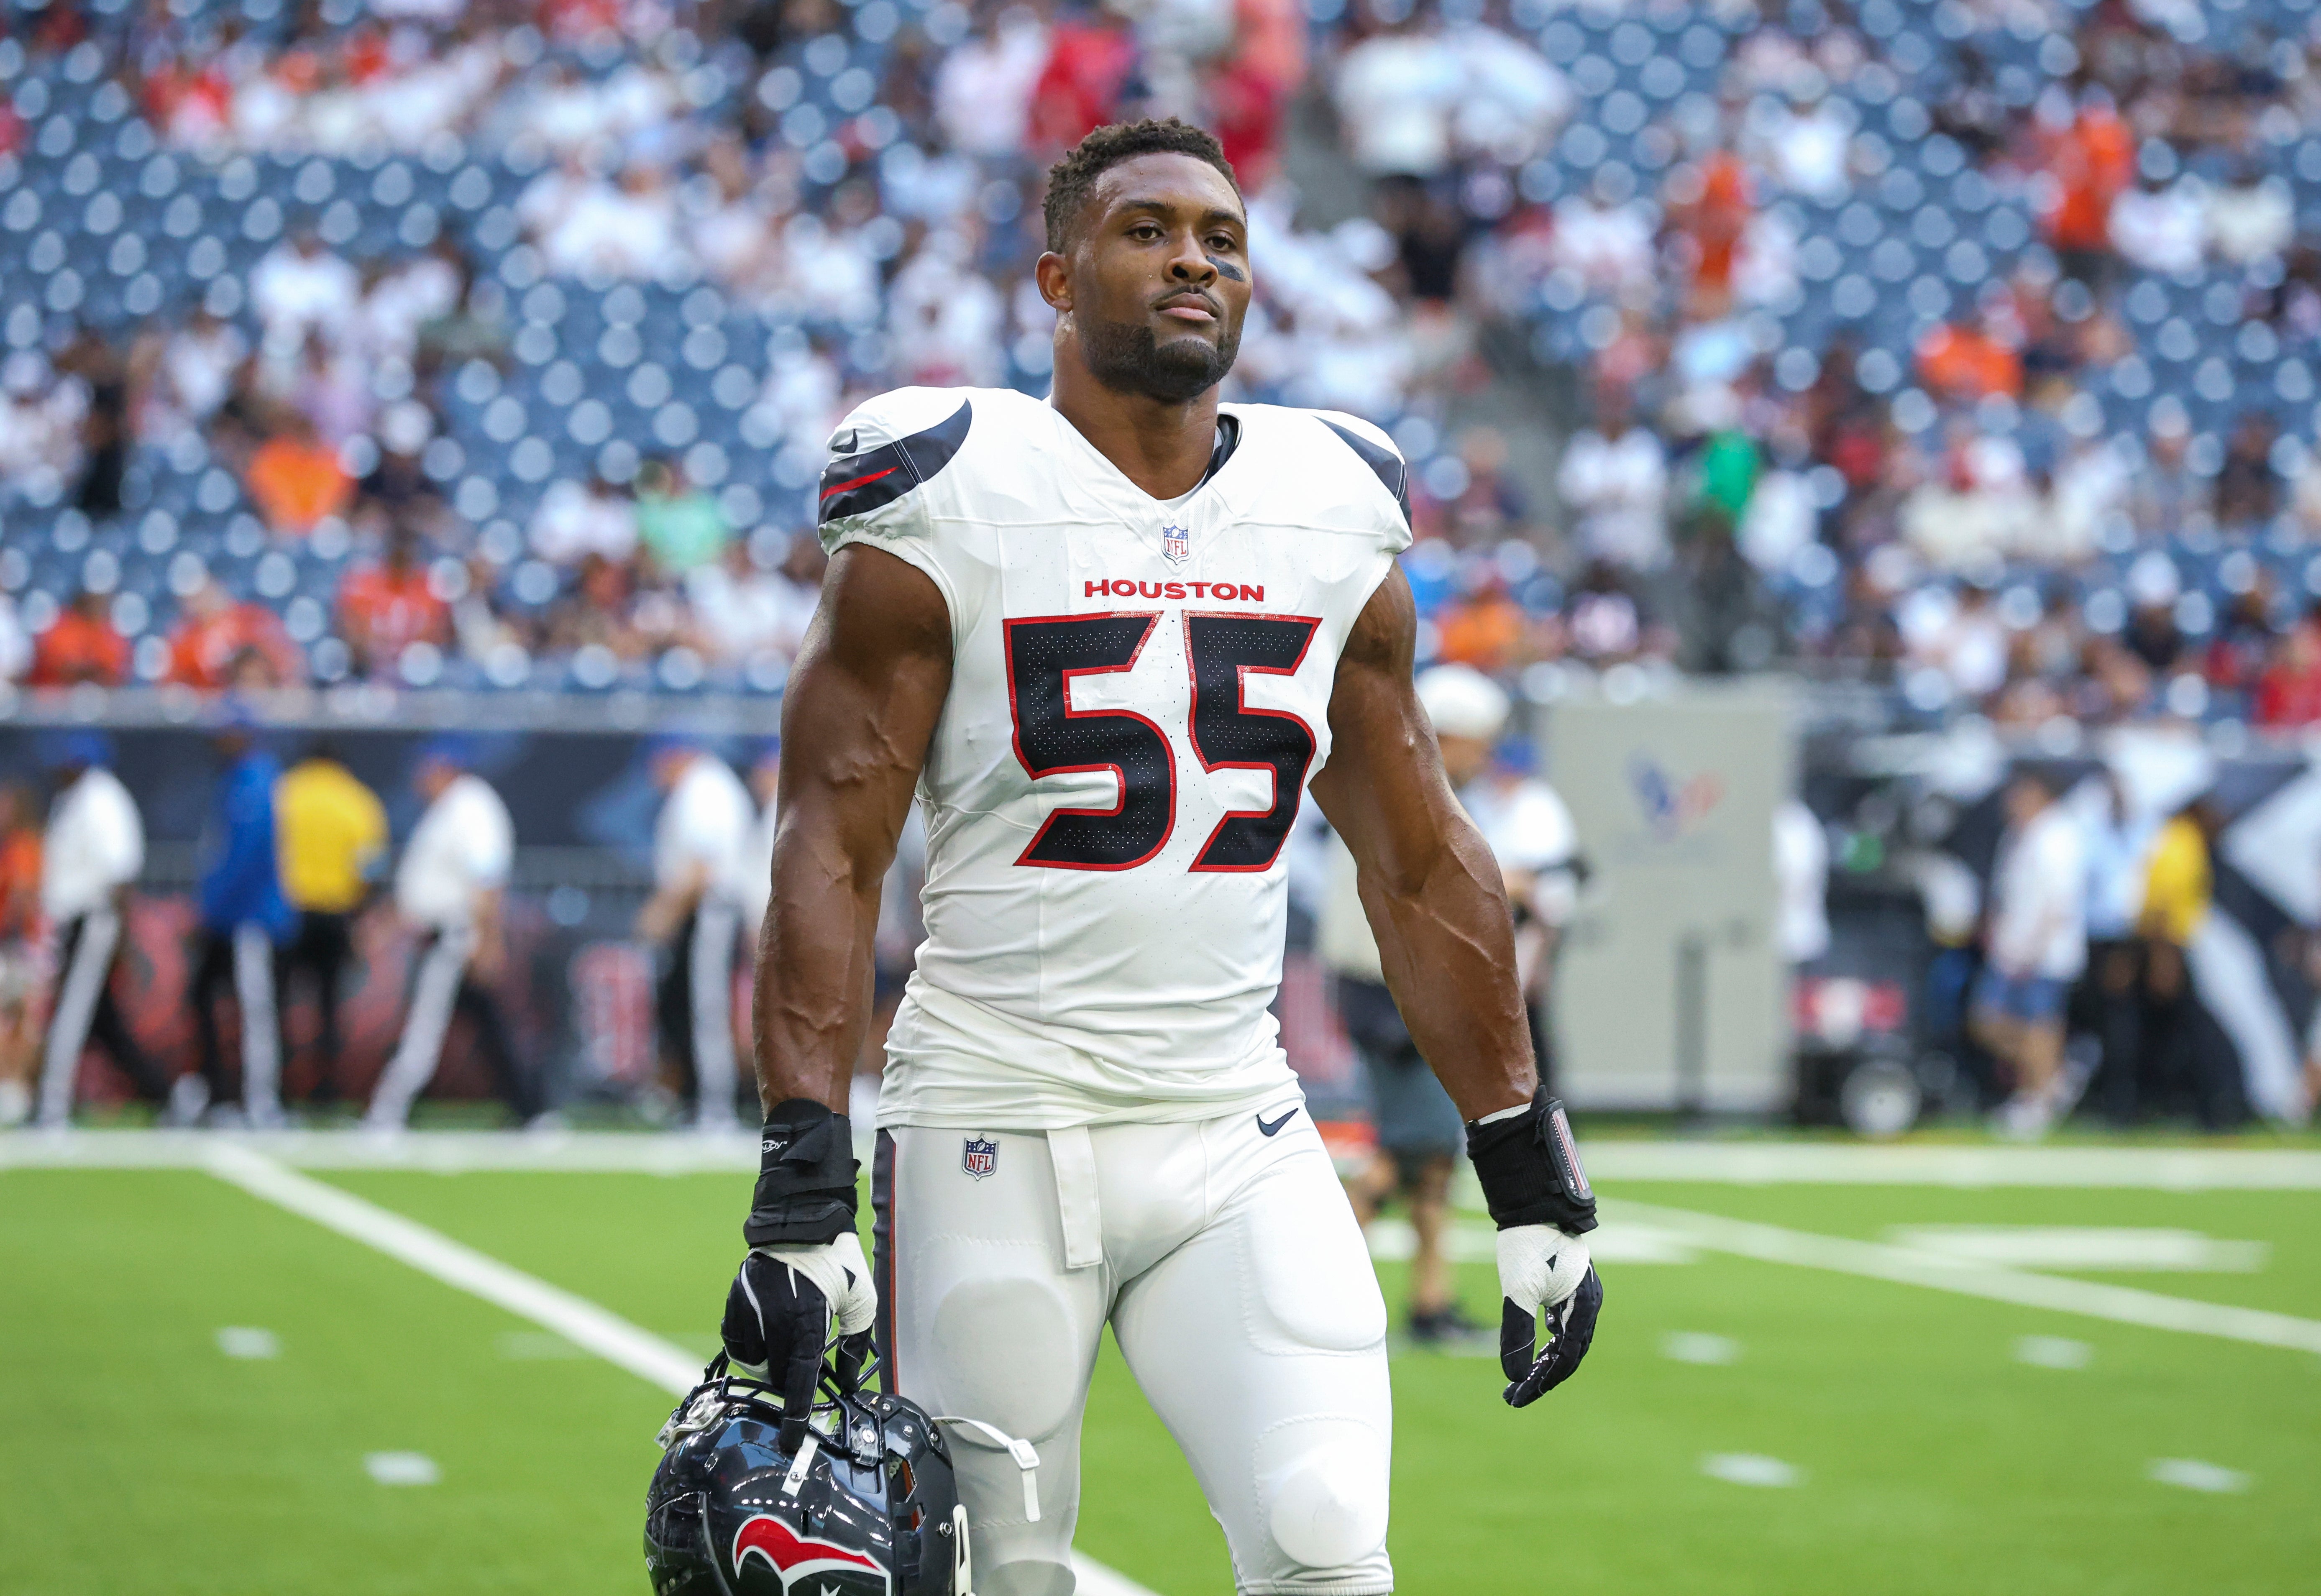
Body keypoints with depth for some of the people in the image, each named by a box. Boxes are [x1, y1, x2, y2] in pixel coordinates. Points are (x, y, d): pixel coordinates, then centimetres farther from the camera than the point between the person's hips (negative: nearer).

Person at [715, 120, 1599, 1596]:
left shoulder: (1336, 520, 8)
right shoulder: (951, 505, -4)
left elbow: (1422, 865, 14)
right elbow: (831, 855, -7)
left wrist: (1530, 1175, 11)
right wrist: (802, 1186, -16)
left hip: (1240, 1140, 3)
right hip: (998, 1133, -3)